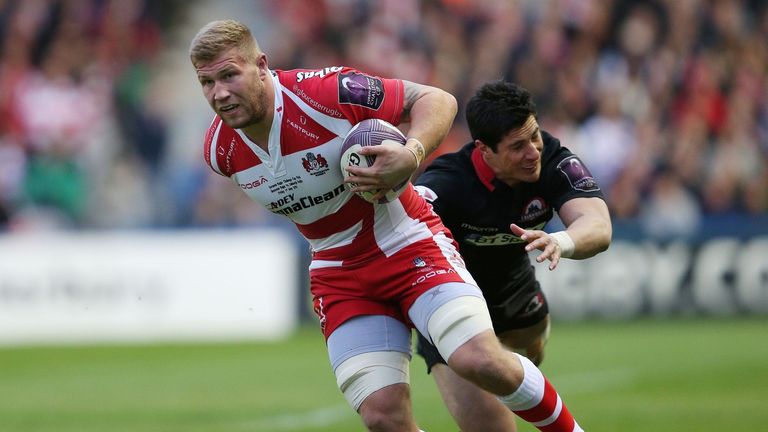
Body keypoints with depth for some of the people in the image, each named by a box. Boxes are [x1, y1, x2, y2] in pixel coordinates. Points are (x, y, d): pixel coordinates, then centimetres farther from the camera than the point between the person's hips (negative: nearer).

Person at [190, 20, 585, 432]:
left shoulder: (329, 90, -23)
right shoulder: (219, 151, -7)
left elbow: (438, 100, -15)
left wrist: (412, 155, -32)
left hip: (408, 242, -4)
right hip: (337, 273, 4)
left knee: (480, 361, -25)